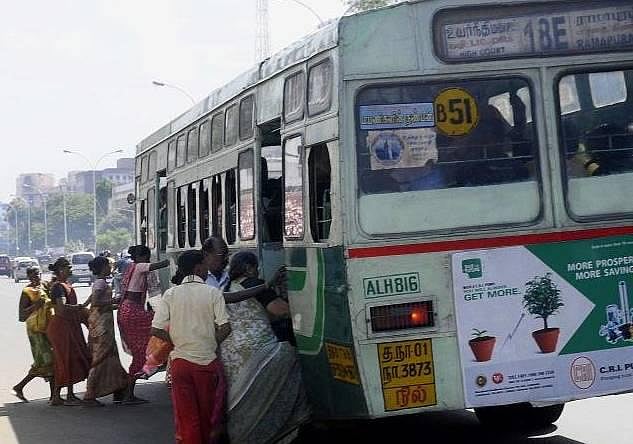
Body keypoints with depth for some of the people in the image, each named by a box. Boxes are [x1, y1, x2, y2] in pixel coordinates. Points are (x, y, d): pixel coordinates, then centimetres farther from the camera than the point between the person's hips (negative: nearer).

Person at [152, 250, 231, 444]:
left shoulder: (171, 294, -1)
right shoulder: (213, 293, -6)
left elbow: (156, 330, -6)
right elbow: (225, 328, -13)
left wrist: (177, 341, 9)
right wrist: (211, 344, 4)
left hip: (180, 361, 1)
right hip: (207, 361, -1)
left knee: (186, 416, 7)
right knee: (208, 415, 15)